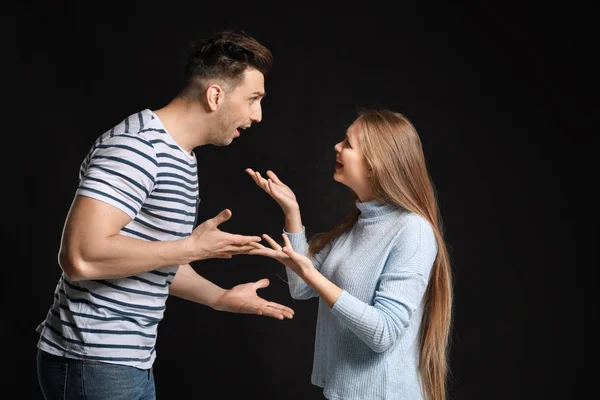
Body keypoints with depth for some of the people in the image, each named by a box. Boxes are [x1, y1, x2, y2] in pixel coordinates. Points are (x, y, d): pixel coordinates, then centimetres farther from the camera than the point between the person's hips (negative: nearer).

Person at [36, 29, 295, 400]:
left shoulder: (182, 159, 10)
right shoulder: (137, 146, -20)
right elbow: (81, 257, -29)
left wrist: (223, 298, 14)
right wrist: (193, 248, -21)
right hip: (94, 362, -9)